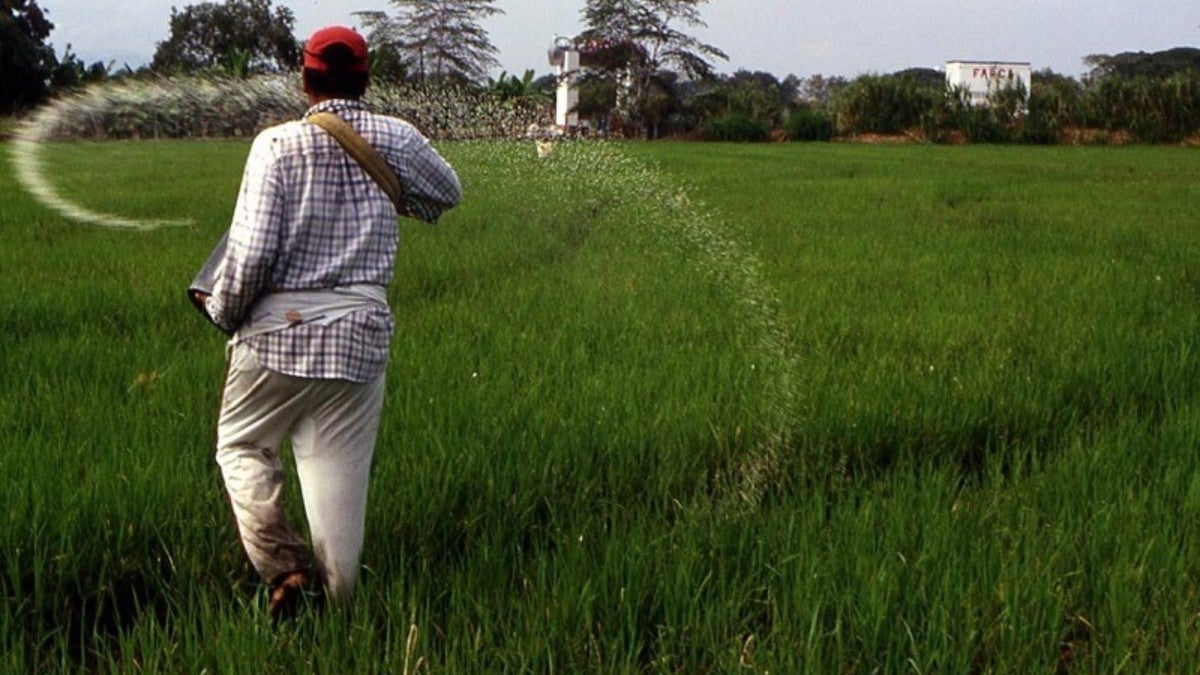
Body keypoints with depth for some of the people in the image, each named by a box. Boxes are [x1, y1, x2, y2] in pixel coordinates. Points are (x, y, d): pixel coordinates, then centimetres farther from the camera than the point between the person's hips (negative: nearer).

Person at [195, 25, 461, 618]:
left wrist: (222, 312, 4)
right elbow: (447, 194, 22)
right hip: (361, 332, 2)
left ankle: (283, 564, -3)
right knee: (340, 469, 7)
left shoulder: (277, 144, -8)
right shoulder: (396, 140, 1)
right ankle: (338, 604, 9)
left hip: (278, 328, -2)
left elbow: (249, 252, -13)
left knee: (240, 444, 16)